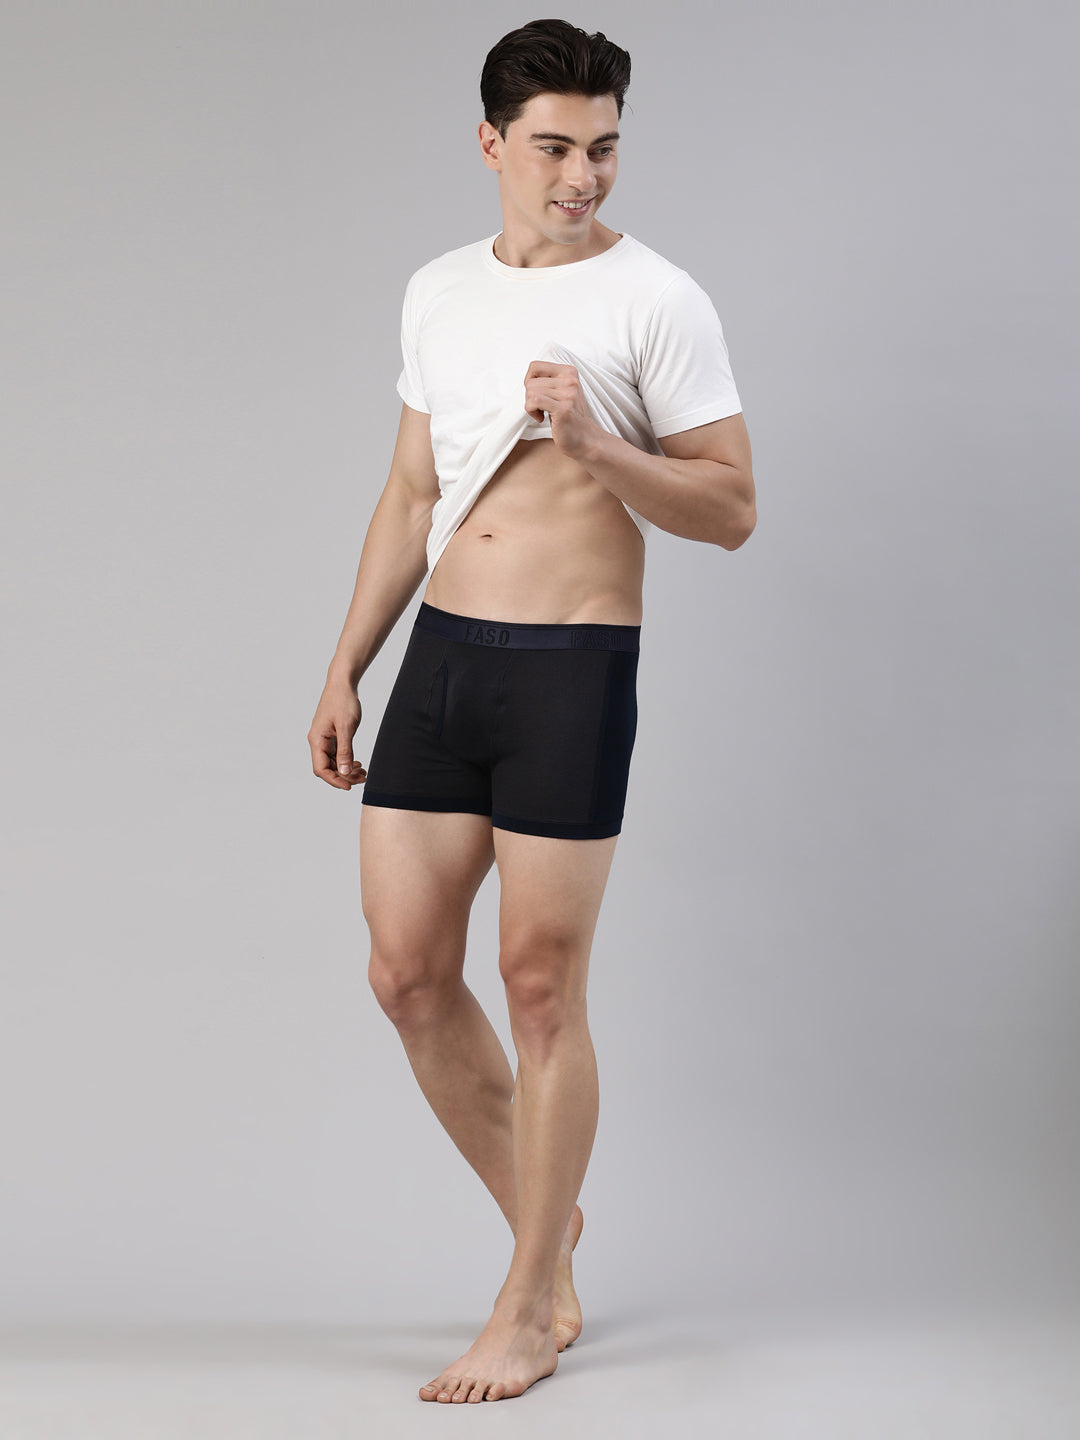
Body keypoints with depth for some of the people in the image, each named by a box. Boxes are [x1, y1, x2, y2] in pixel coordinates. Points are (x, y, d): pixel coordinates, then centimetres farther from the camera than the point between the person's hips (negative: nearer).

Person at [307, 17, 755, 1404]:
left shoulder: (656, 301, -5)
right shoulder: (438, 293, 13)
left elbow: (732, 509, -7)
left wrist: (591, 441, -21)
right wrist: (344, 669, 16)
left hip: (574, 666, -6)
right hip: (441, 654, 6)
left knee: (540, 984, -2)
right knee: (407, 973, 6)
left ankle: (532, 1307, 12)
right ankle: (542, 1213, 28)